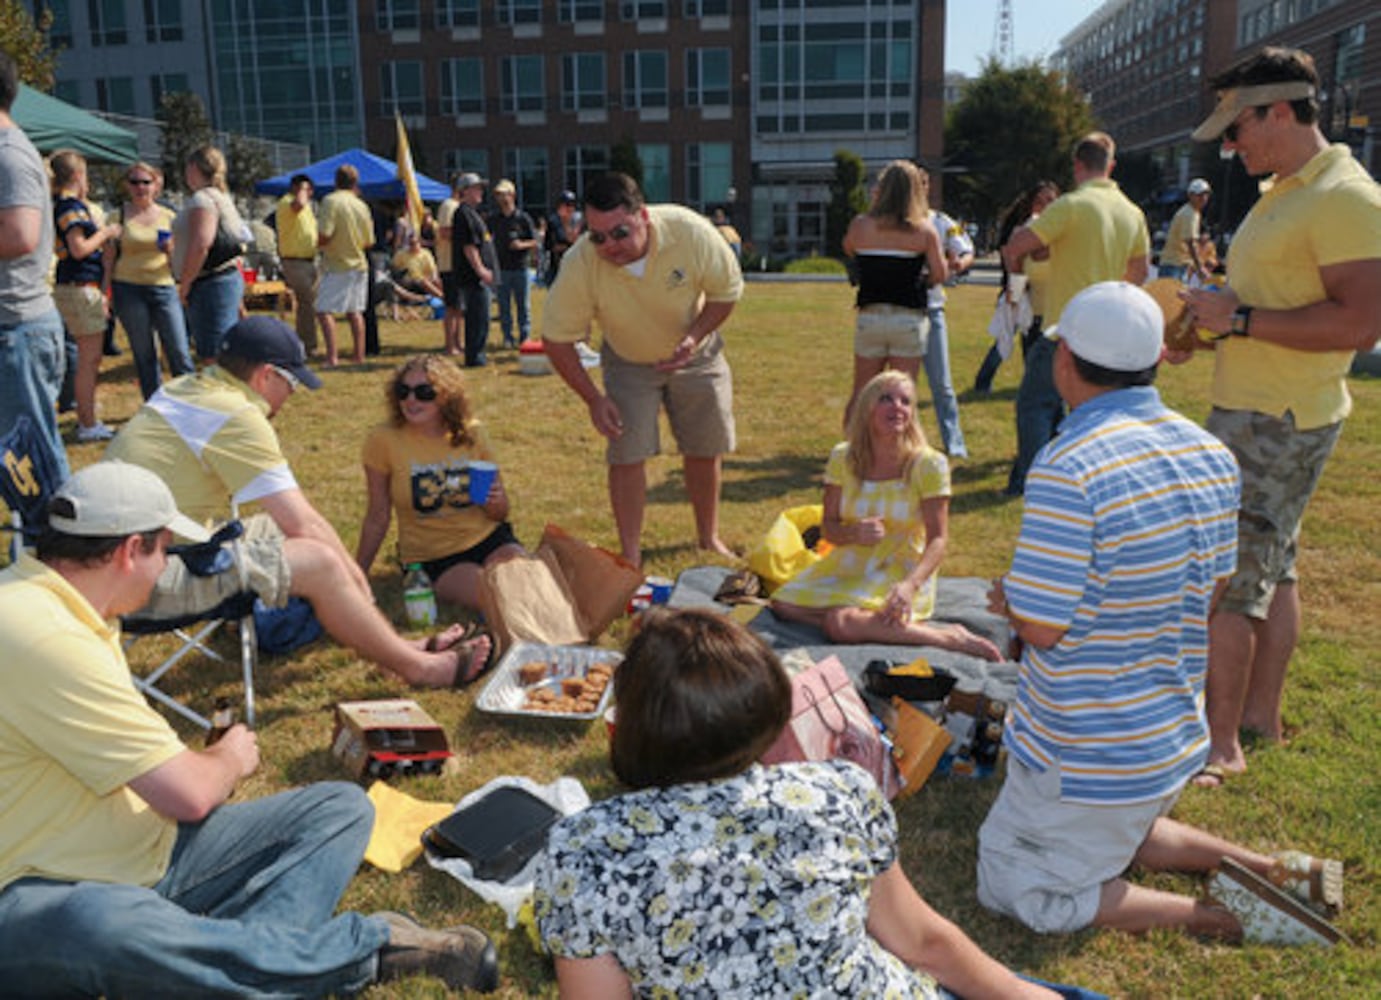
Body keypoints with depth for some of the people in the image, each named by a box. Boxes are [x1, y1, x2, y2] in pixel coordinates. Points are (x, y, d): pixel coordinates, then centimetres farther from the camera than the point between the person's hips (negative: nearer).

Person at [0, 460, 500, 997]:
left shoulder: (55, 604, 9)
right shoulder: (46, 638, -25)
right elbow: (190, 795, -24)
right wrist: (231, 759, -2)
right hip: (45, 894, -9)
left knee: (341, 806, -2)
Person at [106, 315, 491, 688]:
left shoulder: (184, 388, 10)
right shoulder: (238, 417, -19)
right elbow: (304, 524, -19)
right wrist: (356, 577, -3)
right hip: (151, 578, -10)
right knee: (318, 561, -15)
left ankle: (395, 644, 14)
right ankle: (418, 666, -2)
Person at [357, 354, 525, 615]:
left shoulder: (471, 433, -1)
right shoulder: (384, 441, -9)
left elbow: (500, 514, 7)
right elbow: (377, 518, 2)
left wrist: (495, 501, -16)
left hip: (487, 538, 3)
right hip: (432, 558, -3)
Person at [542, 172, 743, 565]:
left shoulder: (690, 231, -31)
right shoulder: (579, 264, -31)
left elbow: (727, 292, -13)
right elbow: (556, 339, -18)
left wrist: (695, 337, -28)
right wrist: (593, 399, -21)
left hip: (695, 355, 1)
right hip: (629, 363, -1)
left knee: (704, 452, 8)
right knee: (627, 455, -10)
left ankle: (709, 538, 30)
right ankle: (630, 556, 5)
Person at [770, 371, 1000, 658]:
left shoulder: (929, 464, -12)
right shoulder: (843, 457, -3)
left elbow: (938, 538, -13)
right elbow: (828, 527, 3)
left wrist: (910, 585, -29)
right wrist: (854, 532, -22)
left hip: (902, 570, -5)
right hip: (848, 565, 6)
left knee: (842, 625, -30)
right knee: (783, 605, -13)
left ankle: (950, 637, -17)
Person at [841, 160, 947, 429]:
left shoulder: (860, 225, -4)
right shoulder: (924, 230, -6)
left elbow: (848, 250, 16)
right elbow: (940, 274, -3)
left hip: (870, 317, 2)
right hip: (910, 319, -1)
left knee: (860, 394, 13)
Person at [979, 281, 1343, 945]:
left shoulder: (1069, 468, -29)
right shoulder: (1212, 455, -3)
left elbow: (1042, 629, -25)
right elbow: (1210, 592, 8)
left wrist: (1009, 599, -4)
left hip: (1087, 755, -8)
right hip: (1175, 734, 8)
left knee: (1010, 885, 8)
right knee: (1122, 828, 34)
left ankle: (1217, 917, 0)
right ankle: (1268, 871, 18)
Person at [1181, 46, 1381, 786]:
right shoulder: (1283, 194, 13)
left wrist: (1238, 319, -22)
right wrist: (1207, 326, 9)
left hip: (1280, 422, -10)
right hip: (1249, 411, 10)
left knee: (1229, 579, -6)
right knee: (1270, 569, 16)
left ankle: (1221, 745, 4)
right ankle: (1262, 712, 29)